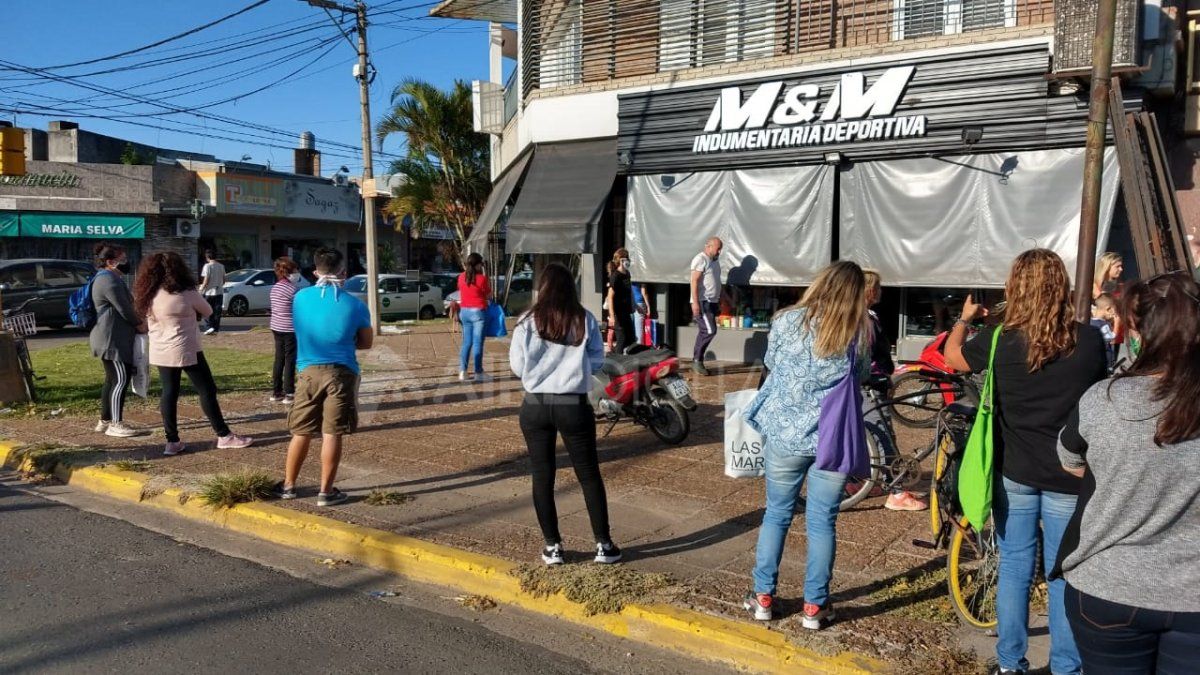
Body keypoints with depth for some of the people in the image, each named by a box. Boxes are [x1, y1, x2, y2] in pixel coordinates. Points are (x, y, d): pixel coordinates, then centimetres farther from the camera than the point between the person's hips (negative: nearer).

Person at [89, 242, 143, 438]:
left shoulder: (108, 278, 19)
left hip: (111, 338, 11)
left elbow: (125, 305, 23)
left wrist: (136, 322, 11)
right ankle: (116, 424, -6)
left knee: (112, 380, 14)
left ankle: (104, 421, 20)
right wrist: (139, 325, -3)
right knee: (121, 380, -9)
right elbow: (124, 309, -17)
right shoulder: (110, 280, -16)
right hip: (113, 339, -11)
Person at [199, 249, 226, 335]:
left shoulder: (207, 266, -11)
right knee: (217, 311, 7)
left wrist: (201, 288, 0)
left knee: (209, 312, 6)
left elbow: (206, 280, -14)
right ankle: (216, 328, 8)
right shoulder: (221, 266, 6)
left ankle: (211, 327, -1)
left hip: (209, 292, -5)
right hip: (219, 292, 5)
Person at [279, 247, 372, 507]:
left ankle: (288, 486, 23)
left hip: (308, 371, 2)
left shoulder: (300, 298, 3)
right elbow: (367, 342, 8)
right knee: (332, 433, 1)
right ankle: (326, 491, 6)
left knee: (301, 432, 13)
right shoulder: (354, 304, -4)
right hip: (341, 373, -2)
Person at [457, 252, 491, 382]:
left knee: (466, 342, 12)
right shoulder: (482, 278, -12)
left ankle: (462, 371, 9)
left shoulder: (461, 277, 4)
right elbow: (489, 296, -2)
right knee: (477, 343, -2)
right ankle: (478, 372, 0)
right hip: (478, 312, -6)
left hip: (464, 311, 6)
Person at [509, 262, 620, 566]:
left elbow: (517, 366, -1)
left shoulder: (528, 322, -5)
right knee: (589, 475, 11)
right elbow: (597, 361, 2)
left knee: (542, 476, 11)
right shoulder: (585, 320, -3)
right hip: (574, 405, 0)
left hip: (536, 405, 0)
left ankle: (552, 546, 16)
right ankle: (603, 544, 16)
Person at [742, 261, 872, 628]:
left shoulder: (788, 321, -6)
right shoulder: (860, 333, -5)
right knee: (822, 521, 10)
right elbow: (862, 376, 10)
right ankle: (815, 605, 17)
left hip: (785, 433, 0)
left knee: (777, 514, 14)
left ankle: (763, 597, 21)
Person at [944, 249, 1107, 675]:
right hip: (1069, 476, -1)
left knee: (1014, 568, 13)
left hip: (1014, 473, 1)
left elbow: (952, 355, 12)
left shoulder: (999, 339, -9)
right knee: (1065, 575, 10)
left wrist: (964, 319, 29)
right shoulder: (1090, 340, -11)